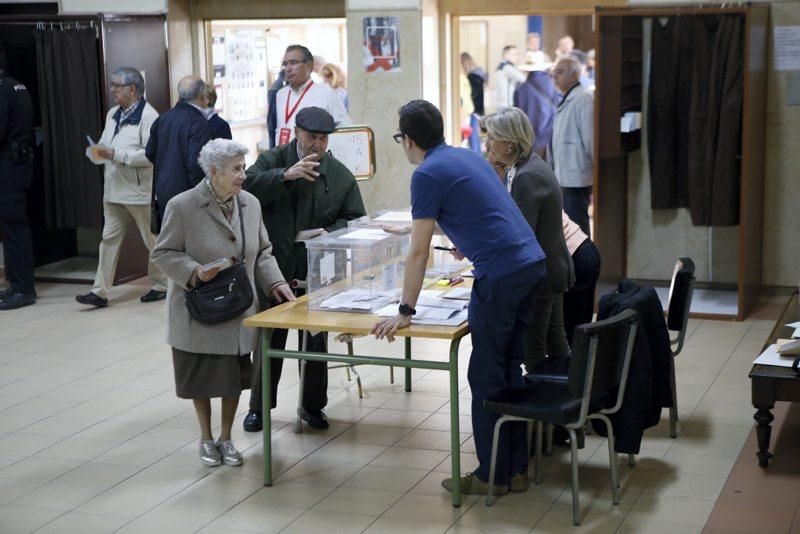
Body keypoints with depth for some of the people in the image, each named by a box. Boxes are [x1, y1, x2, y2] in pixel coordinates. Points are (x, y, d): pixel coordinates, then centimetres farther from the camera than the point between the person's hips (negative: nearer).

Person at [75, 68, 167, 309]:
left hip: (139, 191, -8)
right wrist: (100, 151, 0)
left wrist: (116, 154, -23)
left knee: (153, 241, 6)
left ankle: (161, 286, 21)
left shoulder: (147, 116, -14)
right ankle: (100, 291, 5)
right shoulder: (113, 114, 13)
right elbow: (106, 143, 24)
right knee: (109, 239, 5)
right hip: (114, 190, 8)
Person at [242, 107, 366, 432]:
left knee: (316, 341, 10)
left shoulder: (340, 174, 3)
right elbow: (247, 185, -18)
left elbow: (355, 220, 4)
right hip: (275, 268, -1)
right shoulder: (272, 161, 0)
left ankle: (313, 405, 25)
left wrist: (329, 233, -15)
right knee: (269, 340, 7)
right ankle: (258, 406, 20)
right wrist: (285, 175, -29)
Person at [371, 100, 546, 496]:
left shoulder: (427, 174, -6)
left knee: (486, 378, 3)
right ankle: (516, 469, 21)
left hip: (501, 276, -8)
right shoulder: (469, 156, 19)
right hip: (533, 265, 8)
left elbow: (419, 252, -8)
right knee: (510, 370, 16)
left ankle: (492, 475, 11)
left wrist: (405, 312, -2)